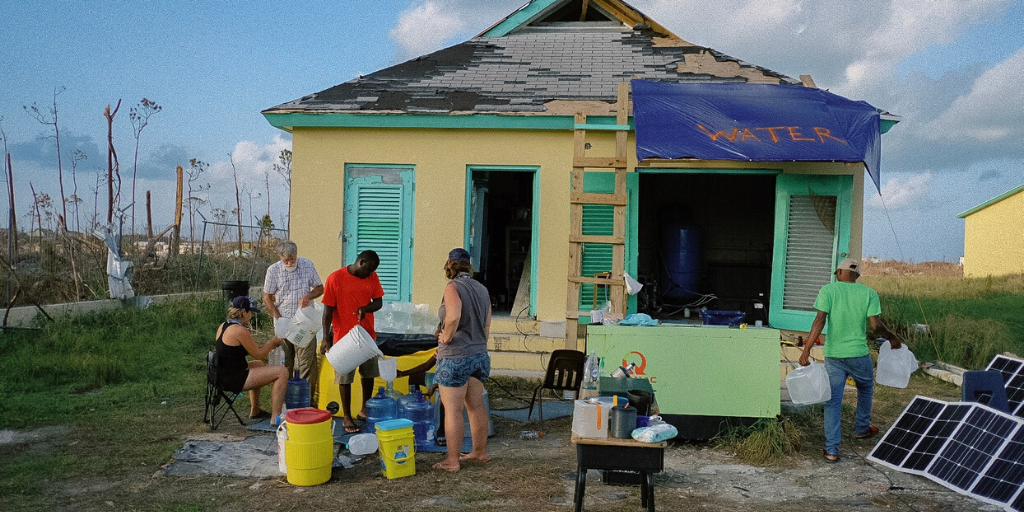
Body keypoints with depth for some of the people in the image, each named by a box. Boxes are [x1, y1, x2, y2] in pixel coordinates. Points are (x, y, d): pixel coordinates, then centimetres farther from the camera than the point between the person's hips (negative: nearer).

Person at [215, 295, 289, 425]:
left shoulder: (223, 327, 10)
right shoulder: (240, 330, -20)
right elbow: (258, 355, -11)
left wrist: (269, 345, 16)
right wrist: (274, 342, 5)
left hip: (222, 377, 10)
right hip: (234, 380, -10)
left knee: (259, 365, 36)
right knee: (282, 372, -11)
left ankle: (255, 412, 41)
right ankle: (276, 418, -10)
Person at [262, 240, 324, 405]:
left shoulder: (307, 265, 0)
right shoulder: (273, 270, -3)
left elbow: (320, 288, 10)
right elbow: (267, 298, 3)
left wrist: (309, 295, -12)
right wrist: (279, 318, -9)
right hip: (283, 323, 0)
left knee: (307, 363, -5)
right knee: (284, 363, 7)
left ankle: (307, 401, 1)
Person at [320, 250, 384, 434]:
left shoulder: (372, 277, 1)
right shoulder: (335, 278, -13)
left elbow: (379, 302, 4)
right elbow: (328, 311, -13)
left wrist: (366, 308, -18)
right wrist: (326, 339, -17)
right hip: (344, 336, -5)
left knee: (369, 373, 15)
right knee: (345, 377, 3)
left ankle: (365, 410, 32)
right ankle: (346, 416, 16)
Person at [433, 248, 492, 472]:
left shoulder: (453, 287, -12)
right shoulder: (482, 289, 10)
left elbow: (453, 316, -31)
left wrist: (446, 337, -15)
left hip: (455, 357, -8)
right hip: (480, 355, 8)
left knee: (452, 410, 0)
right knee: (476, 406, 17)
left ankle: (452, 460, 6)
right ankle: (480, 451, 28)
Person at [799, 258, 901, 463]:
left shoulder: (828, 290, -4)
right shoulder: (868, 293, -1)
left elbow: (820, 320, -14)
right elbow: (876, 325, -7)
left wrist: (806, 349, -15)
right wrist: (892, 337, 12)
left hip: (833, 354, 0)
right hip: (859, 354, 1)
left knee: (833, 400, 4)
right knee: (865, 389, 28)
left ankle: (831, 450, 1)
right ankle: (861, 428, 46)